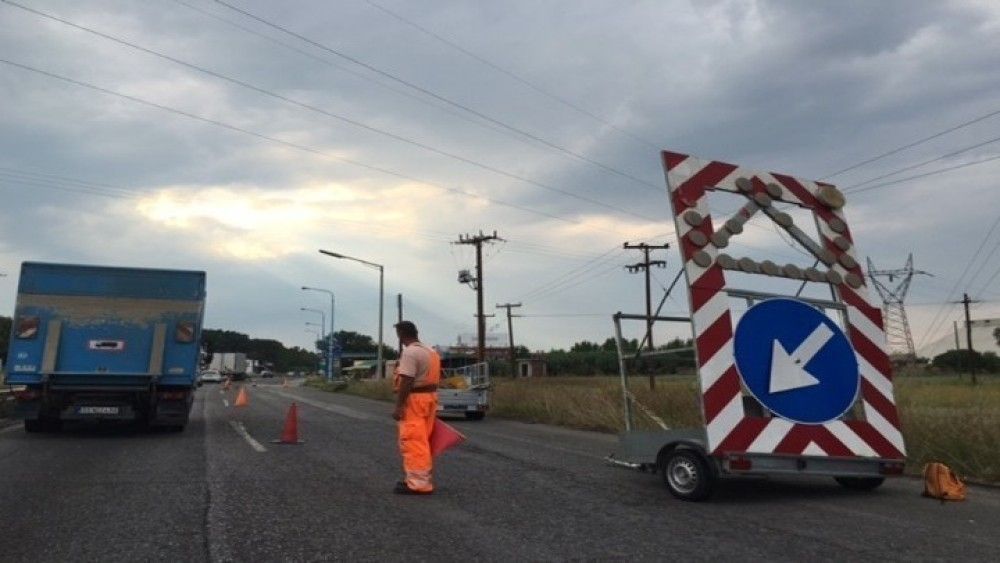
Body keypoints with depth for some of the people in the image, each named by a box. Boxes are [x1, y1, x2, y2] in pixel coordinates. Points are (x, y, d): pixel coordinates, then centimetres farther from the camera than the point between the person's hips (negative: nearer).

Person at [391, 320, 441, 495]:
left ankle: (418, 483, -6)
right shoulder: (430, 351, 15)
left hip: (414, 399, -10)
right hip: (429, 396, 10)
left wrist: (398, 406, -20)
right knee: (421, 441, 16)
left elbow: (406, 382, -21)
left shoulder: (410, 352, -15)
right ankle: (421, 478, 24)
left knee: (412, 442, -6)